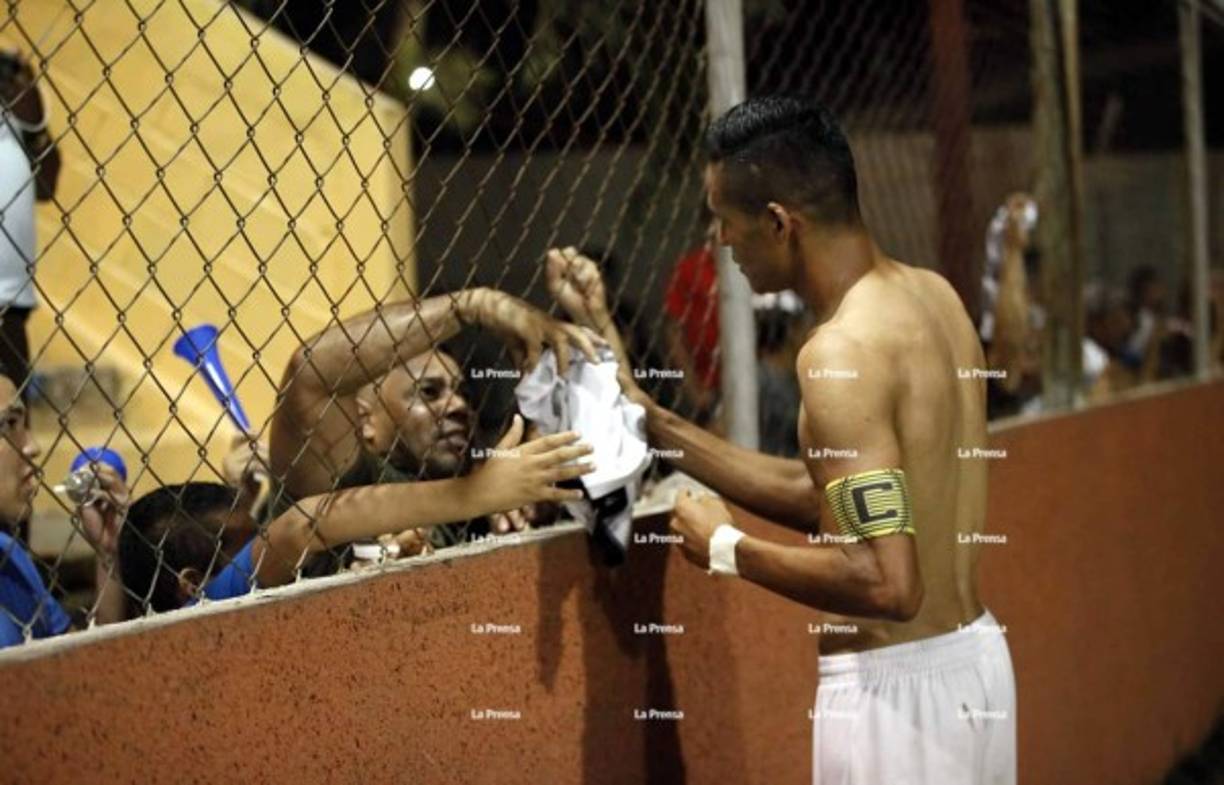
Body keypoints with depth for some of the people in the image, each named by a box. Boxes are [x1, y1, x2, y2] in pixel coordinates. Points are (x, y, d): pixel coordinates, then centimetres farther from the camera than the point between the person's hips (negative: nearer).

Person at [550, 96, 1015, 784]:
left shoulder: (842, 350, -22)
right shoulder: (933, 295, 4)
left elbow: (887, 583, -27)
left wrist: (727, 550, -13)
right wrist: (656, 423, 10)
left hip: (896, 684, -9)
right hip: (971, 654, 9)